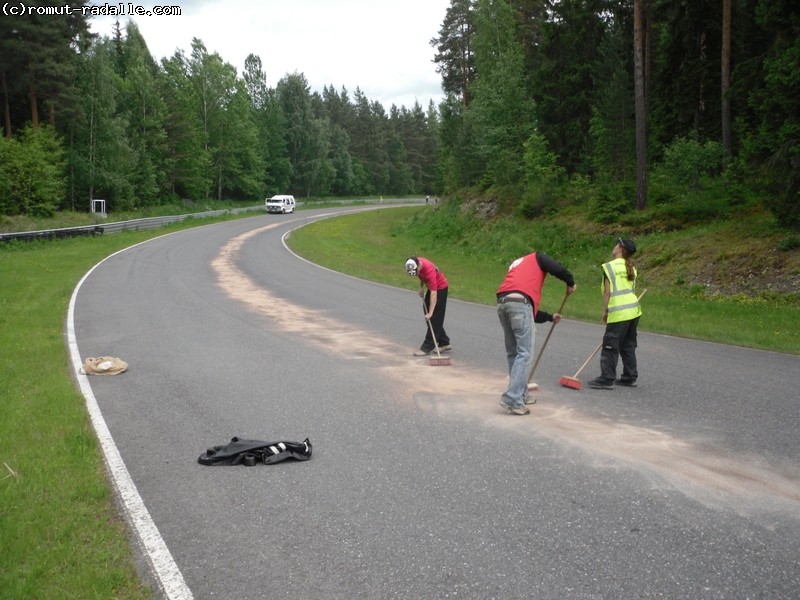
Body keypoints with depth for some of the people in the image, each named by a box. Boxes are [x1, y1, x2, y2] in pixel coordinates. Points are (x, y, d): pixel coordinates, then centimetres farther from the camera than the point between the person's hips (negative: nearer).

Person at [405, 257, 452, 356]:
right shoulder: (416, 262, -13)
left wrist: (430, 313, -38)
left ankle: (427, 347, -6)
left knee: (434, 319, -9)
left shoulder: (429, 270, -36)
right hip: (432, 287, 9)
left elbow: (433, 293, -37)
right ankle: (444, 343, 15)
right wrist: (421, 287, 10)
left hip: (440, 288, -9)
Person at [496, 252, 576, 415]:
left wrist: (550, 317, 46)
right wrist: (570, 283, 22)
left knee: (513, 353, 17)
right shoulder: (537, 257, 22)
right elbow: (559, 269, 2)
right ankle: (512, 399, -12)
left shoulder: (516, 265, 37)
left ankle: (519, 395, 23)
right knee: (525, 354, -5)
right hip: (520, 302, -7)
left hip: (502, 303, 7)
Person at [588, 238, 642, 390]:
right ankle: (630, 377, 19)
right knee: (628, 346, 15)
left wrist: (605, 310, -3)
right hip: (634, 309, 8)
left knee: (610, 346, -3)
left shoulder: (610, 266, -9)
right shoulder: (631, 268, 13)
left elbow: (607, 292, -11)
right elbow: (631, 289, 13)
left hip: (619, 312, -8)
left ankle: (607, 379, -3)